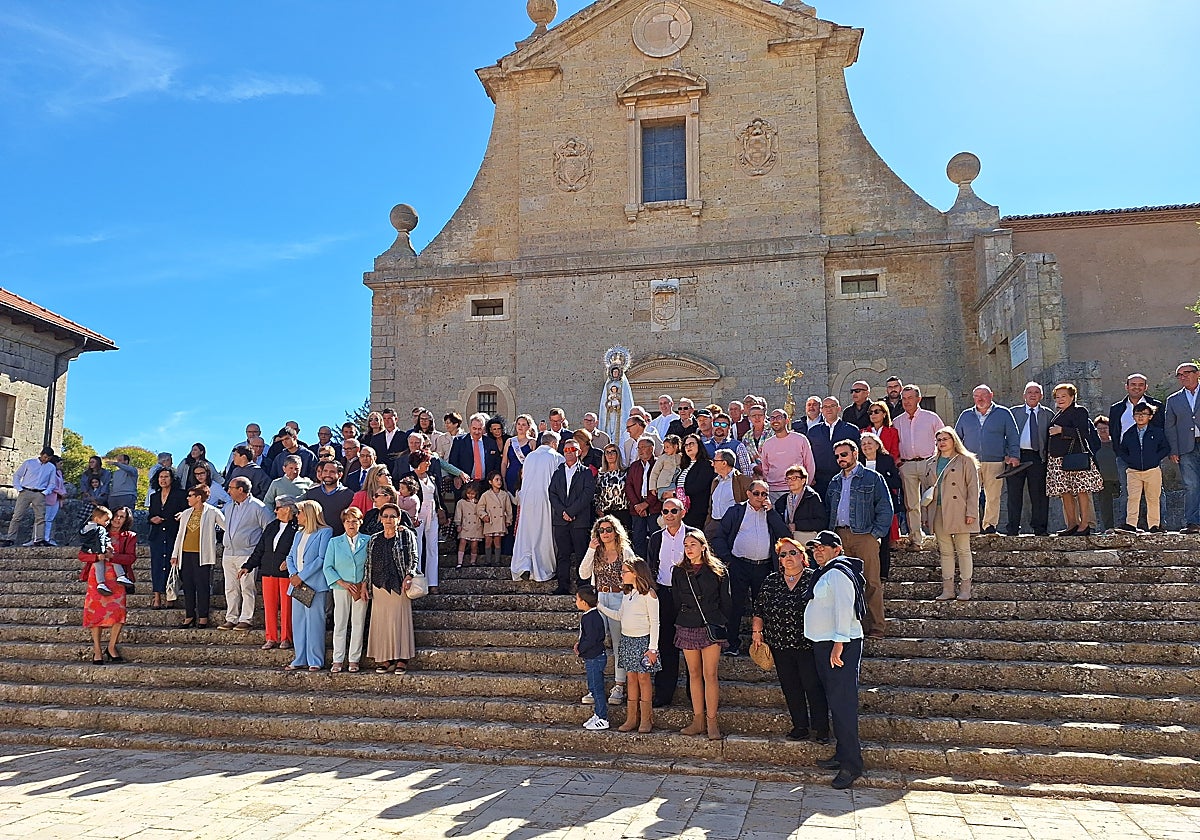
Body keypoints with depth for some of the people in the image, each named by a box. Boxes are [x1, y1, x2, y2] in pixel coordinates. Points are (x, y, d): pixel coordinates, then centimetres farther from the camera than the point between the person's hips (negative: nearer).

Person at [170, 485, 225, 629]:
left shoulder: (212, 512, -2)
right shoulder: (186, 513, 15)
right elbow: (180, 534, 19)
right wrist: (175, 554, 16)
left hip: (202, 555, -5)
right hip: (186, 553, 6)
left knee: (202, 585, -3)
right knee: (187, 586, 7)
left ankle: (203, 617, 4)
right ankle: (189, 616, 14)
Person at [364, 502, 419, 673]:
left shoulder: (406, 535, 3)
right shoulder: (374, 540, 14)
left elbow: (414, 559, -1)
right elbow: (368, 564, 17)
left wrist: (409, 575, -15)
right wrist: (365, 584, 10)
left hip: (399, 586, -4)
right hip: (379, 586, 4)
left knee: (399, 619, -5)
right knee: (380, 622, 3)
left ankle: (402, 659, 0)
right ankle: (384, 659, 10)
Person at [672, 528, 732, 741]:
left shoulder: (718, 570, 0)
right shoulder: (679, 572, 9)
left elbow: (726, 600, 4)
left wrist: (722, 623, 2)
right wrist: (679, 623, 13)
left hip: (711, 626, -3)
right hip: (687, 627, 3)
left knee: (709, 675, -6)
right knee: (694, 674, 7)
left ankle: (711, 722, -1)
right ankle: (698, 721, 13)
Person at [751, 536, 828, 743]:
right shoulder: (771, 581, 8)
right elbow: (759, 609, 14)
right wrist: (756, 631, 9)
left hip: (808, 644, -4)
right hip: (780, 644, 4)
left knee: (813, 686, -2)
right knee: (790, 687, 10)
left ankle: (821, 729, 10)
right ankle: (800, 726, 22)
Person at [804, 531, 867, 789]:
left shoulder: (838, 573, -13)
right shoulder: (823, 573, 19)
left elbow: (844, 608, -21)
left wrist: (839, 644, -25)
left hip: (841, 646, -11)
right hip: (823, 643, 11)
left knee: (843, 703, -9)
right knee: (834, 702, 14)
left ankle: (851, 765, -5)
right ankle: (842, 755, 23)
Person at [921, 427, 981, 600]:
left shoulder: (965, 461, 1)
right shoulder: (930, 464, 14)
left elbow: (973, 487, -4)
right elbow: (925, 489, 16)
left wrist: (971, 512, -12)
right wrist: (926, 515, 9)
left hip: (958, 512, -4)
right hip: (938, 514, 4)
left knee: (963, 550, 3)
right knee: (945, 551, 8)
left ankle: (965, 589, 9)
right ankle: (947, 589, 12)